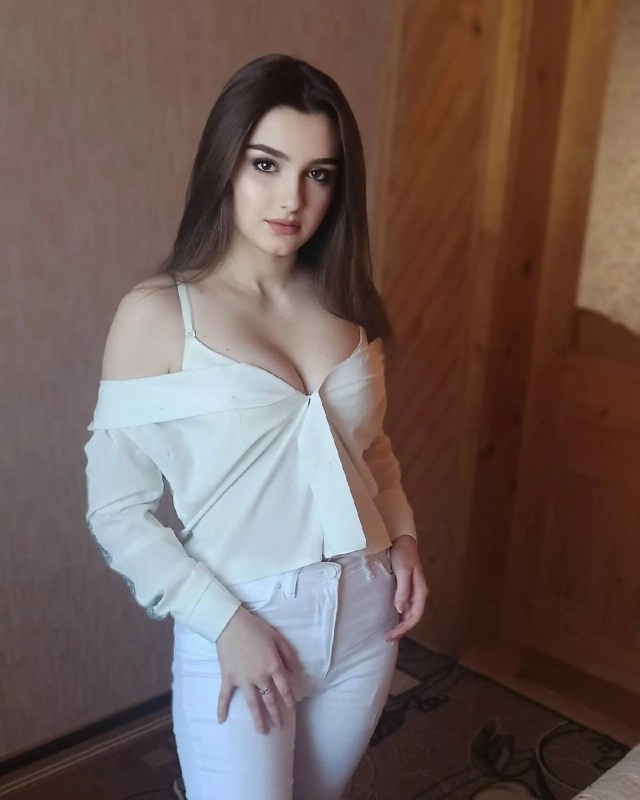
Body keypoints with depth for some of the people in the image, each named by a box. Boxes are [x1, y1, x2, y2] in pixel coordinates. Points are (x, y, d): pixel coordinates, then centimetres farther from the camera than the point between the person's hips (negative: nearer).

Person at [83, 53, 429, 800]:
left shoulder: (346, 304, 1)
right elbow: (116, 510, -11)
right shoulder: (156, 314, -14)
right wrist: (225, 621, -17)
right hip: (238, 626, -5)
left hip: (365, 615, 5)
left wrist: (402, 533, -1)